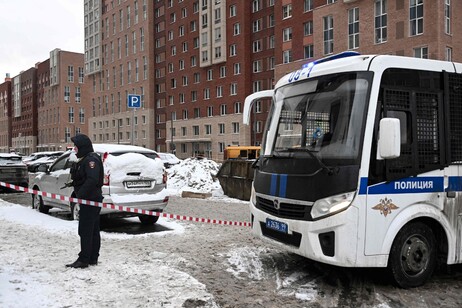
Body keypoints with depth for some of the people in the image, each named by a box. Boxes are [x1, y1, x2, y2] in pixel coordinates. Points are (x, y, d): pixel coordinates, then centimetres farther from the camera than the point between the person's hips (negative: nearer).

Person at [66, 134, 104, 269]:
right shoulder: (84, 160, 19)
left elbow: (92, 180, -27)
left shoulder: (91, 159, -15)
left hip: (90, 200, -11)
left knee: (85, 231, -7)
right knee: (93, 230, 13)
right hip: (89, 200, 11)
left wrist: (80, 194, -24)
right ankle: (93, 258, 21)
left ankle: (83, 259, -2)